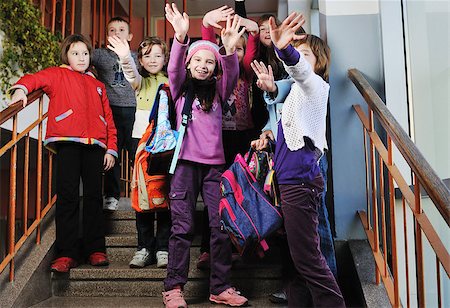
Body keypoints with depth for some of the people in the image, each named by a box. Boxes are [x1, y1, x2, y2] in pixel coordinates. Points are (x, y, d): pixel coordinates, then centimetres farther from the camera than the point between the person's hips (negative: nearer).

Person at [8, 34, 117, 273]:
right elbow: (35, 79, -1)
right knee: (67, 196, -7)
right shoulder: (58, 75, 17)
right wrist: (20, 88, -23)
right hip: (67, 143, -3)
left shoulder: (97, 85, 25)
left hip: (94, 145, 3)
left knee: (94, 197, 2)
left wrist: (111, 149, 10)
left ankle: (95, 249, 10)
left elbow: (108, 119, 20)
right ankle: (66, 253, -2)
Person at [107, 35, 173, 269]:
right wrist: (125, 58, -36)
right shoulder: (141, 81, 8)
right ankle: (145, 247, 9)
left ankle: (163, 247, 8)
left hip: (167, 141, 0)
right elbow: (132, 75, -17)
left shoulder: (171, 81, 11)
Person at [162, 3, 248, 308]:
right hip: (186, 162, -2)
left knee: (221, 226, 0)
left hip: (214, 163, 2)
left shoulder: (218, 90, 13)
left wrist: (230, 49, -26)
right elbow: (173, 68, -10)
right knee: (183, 226, -4)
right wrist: (180, 37, -28)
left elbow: (232, 74, -5)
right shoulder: (181, 88, 9)